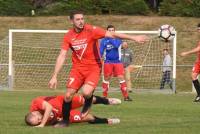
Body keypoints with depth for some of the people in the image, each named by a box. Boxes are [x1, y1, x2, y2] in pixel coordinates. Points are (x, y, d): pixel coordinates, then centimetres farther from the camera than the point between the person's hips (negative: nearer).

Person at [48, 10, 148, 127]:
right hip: (78, 68, 3)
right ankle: (65, 120, 16)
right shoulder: (68, 36, -3)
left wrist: (134, 38, -19)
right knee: (68, 95, -7)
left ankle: (88, 104, 12)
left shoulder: (91, 30, -14)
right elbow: (62, 56, -2)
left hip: (93, 68, -3)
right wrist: (54, 77, -6)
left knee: (86, 92, -26)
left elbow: (112, 35, -14)